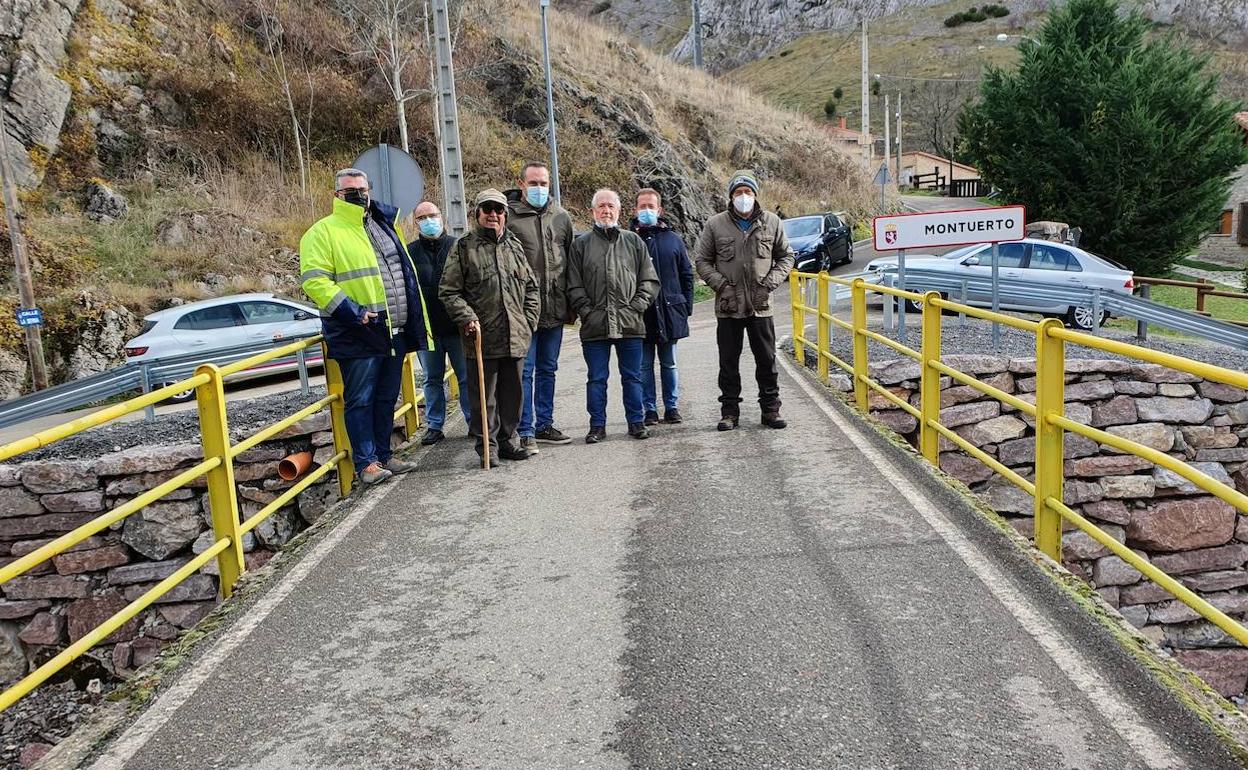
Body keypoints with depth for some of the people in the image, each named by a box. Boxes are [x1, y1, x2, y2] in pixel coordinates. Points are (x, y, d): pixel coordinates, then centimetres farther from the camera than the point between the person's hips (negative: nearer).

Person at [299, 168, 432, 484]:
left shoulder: (385, 226, 17)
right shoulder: (323, 232, -4)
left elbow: (405, 275, 23)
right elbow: (314, 281, -14)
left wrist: (414, 323, 16)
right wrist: (352, 312, -22)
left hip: (395, 333, 7)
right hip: (358, 336, -7)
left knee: (387, 398, 14)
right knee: (360, 400, 0)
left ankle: (383, 455, 25)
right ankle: (365, 462, 9)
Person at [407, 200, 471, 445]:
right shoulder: (410, 252, 3)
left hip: (457, 326, -1)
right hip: (425, 329, 2)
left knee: (467, 378, 5)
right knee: (432, 379, 12)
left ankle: (474, 422, 17)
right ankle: (435, 426, 21)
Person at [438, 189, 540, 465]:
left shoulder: (515, 246, 14)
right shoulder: (464, 247, 1)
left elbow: (531, 287, 18)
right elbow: (449, 291, -2)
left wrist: (529, 320, 8)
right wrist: (467, 318, -13)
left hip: (516, 337, 4)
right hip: (482, 337, -4)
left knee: (512, 392, 12)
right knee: (484, 395, 2)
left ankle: (507, 440, 25)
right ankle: (487, 445, 13)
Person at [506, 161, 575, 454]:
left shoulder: (561, 217, 10)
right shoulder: (508, 216, -4)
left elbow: (571, 261, 16)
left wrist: (571, 303, 12)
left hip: (555, 309, 5)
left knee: (548, 370, 13)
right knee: (525, 370, -2)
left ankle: (544, 424, 23)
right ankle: (526, 431, 4)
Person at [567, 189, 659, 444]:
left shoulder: (634, 241, 11)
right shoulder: (581, 243, 7)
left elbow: (649, 281, 8)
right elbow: (574, 286, 5)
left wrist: (636, 306, -4)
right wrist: (587, 312, -5)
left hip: (630, 324, 1)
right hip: (594, 325, 0)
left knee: (632, 376, 8)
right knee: (597, 379, 6)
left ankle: (636, 422, 19)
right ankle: (597, 426, 15)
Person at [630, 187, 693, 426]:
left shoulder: (673, 239, 7)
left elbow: (687, 274, 10)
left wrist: (686, 306, 3)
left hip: (669, 311, 2)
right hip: (639, 314, -1)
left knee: (669, 364, 10)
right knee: (644, 365, 5)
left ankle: (671, 406, 19)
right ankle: (649, 409, 13)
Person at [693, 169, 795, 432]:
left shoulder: (771, 222, 4)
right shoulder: (715, 224, 0)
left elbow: (786, 256, 12)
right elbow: (701, 260, 4)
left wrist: (771, 282, -3)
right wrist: (720, 284, -9)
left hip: (760, 305, 1)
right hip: (728, 306, -1)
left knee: (767, 360, 7)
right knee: (728, 362, 7)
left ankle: (770, 409, 18)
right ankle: (729, 411, 17)